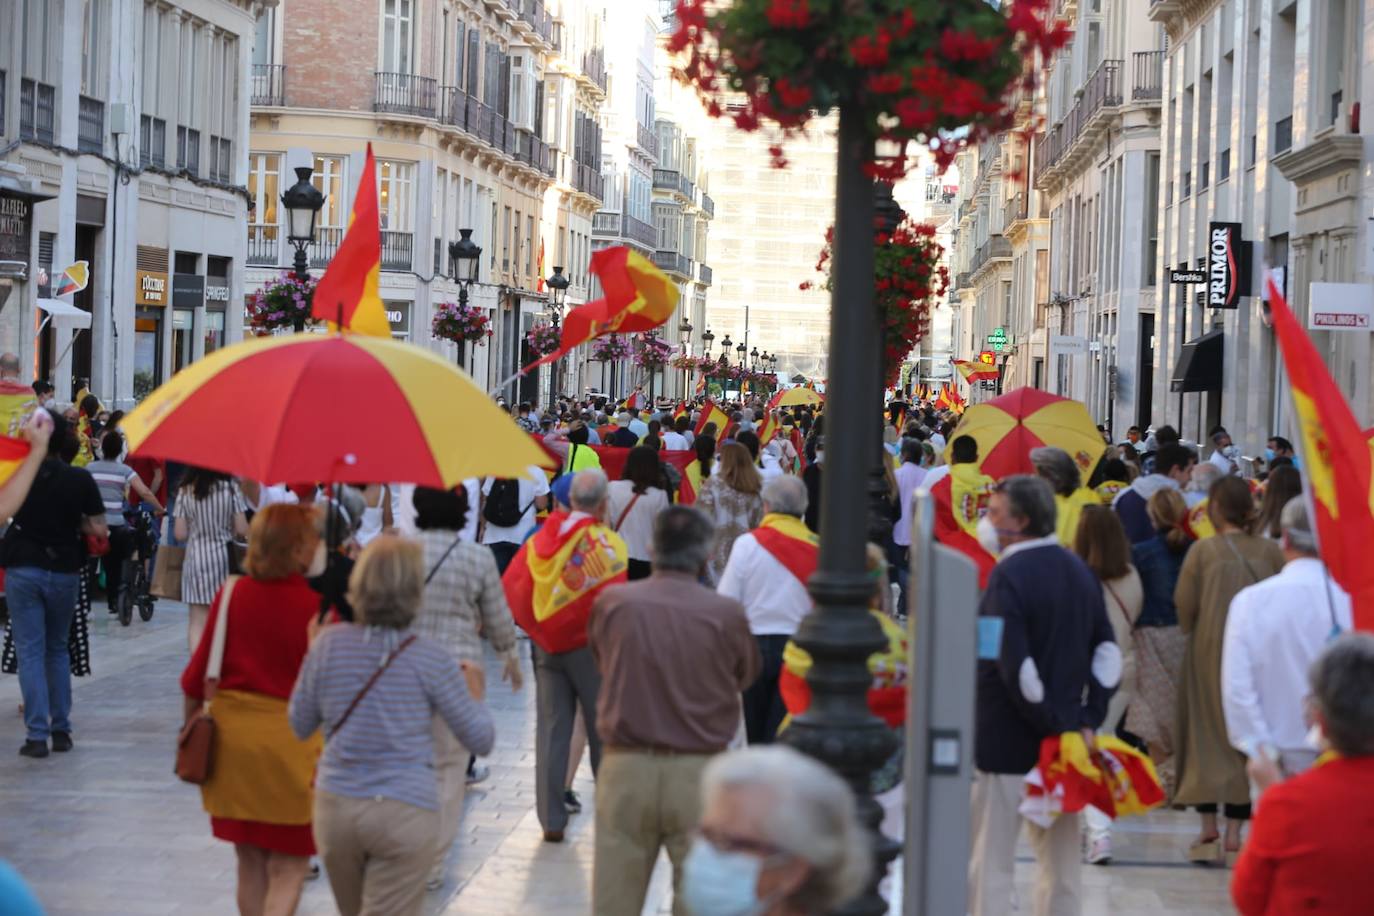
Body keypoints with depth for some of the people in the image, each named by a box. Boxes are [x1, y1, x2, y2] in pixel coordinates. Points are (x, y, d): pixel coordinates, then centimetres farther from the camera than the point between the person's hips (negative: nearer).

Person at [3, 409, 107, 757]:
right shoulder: (80, 479, -6)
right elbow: (99, 530, -4)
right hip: (64, 571, 2)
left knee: (30, 651, 1)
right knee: (58, 650, 17)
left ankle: (37, 735, -6)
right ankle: (61, 729, 16)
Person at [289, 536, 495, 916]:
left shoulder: (329, 644, -4)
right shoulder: (431, 659, -9)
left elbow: (299, 724, 7)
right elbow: (481, 740, -2)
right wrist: (472, 691, 17)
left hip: (335, 808, 3)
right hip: (405, 813, -3)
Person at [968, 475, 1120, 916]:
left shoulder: (1009, 574, -15)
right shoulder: (1080, 570, 8)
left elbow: (1012, 664, -21)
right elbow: (1107, 649, 7)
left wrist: (1059, 725, -14)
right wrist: (1087, 720, 2)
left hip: (1006, 740, -7)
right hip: (1065, 745, 7)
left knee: (991, 864, 0)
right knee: (1061, 862, 12)